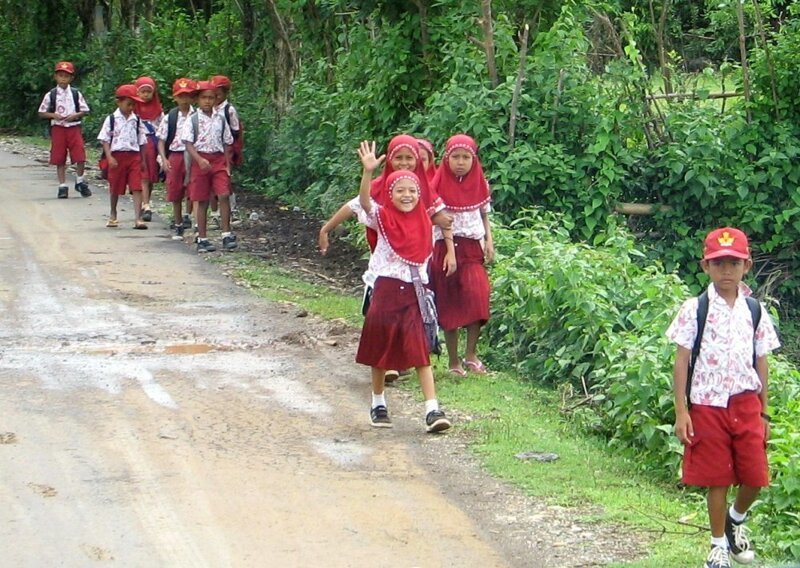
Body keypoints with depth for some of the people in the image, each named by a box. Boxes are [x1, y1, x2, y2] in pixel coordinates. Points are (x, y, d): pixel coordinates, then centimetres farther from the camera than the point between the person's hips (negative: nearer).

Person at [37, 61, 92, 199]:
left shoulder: (76, 94, 4)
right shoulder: (51, 95, 2)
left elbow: (85, 111, 8)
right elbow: (41, 113, 6)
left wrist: (75, 115, -10)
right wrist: (54, 115, -11)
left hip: (74, 127, 0)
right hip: (57, 128, 0)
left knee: (80, 157, -8)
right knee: (60, 159, 2)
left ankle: (80, 181, 14)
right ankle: (62, 186, 10)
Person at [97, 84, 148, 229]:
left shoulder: (136, 120, 6)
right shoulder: (111, 119, -1)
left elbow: (141, 141, 11)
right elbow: (105, 140, -3)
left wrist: (143, 160, 8)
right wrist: (109, 157, -13)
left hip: (134, 156, 1)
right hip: (117, 156, -1)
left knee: (137, 188, -9)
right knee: (115, 188, 12)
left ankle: (138, 218, -13)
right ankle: (113, 215, 31)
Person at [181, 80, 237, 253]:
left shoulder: (220, 119, 10)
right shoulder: (193, 120, 1)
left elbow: (226, 144, 13)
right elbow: (188, 143, -7)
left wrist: (228, 165, 4)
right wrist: (200, 160, -22)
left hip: (219, 160, 2)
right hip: (200, 159, -2)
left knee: (224, 195, -13)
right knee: (202, 201, 2)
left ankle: (227, 235, -9)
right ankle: (202, 239, 8)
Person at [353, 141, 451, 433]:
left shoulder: (422, 222, 6)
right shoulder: (382, 217, -5)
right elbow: (364, 201, -25)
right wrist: (367, 171, -39)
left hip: (412, 292, 2)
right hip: (386, 289, -2)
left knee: (421, 351, -4)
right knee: (380, 348, 9)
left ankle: (432, 409, -9)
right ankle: (378, 404, 25)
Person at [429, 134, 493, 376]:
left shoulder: (479, 184, 6)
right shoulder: (440, 185, -5)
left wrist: (489, 240, 3)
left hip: (473, 249, 3)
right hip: (446, 247, -3)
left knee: (477, 295, -14)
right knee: (449, 304, 0)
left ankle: (471, 354, -3)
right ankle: (453, 361, 8)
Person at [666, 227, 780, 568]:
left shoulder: (755, 311, 5)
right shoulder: (695, 309, -4)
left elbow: (760, 363, 10)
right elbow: (681, 361, -4)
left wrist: (764, 412, 11)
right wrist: (681, 412, -8)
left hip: (746, 405, 2)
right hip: (708, 406, -2)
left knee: (754, 477, 0)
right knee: (717, 479, 4)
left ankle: (736, 519, 31)